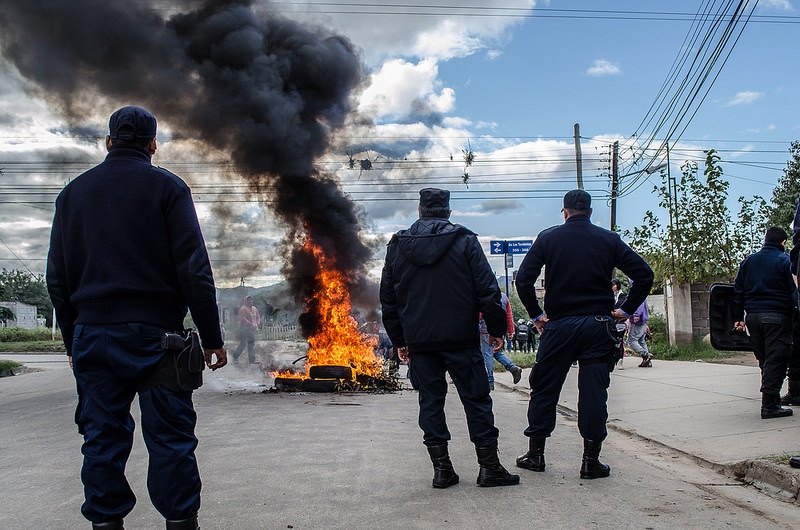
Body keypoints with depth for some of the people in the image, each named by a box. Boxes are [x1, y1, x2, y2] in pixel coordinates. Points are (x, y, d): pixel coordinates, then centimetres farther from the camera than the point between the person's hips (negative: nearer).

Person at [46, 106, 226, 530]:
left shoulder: (74, 191, 13)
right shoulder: (166, 187, 0)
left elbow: (58, 277, 13)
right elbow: (194, 270, -7)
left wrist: (73, 340, 19)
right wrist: (212, 339, -5)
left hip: (92, 335, 4)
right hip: (155, 333, -3)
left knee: (102, 438, 9)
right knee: (170, 436, 1)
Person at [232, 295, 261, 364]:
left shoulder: (255, 309, 15)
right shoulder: (243, 309, -8)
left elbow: (258, 317, 19)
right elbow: (243, 319, -17)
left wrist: (258, 323, -2)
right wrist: (251, 324, -21)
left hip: (252, 329, 7)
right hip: (244, 328, -7)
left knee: (252, 344, 6)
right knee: (243, 343, -7)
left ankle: (252, 360, 8)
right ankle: (235, 357, 9)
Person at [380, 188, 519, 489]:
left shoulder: (397, 246, 7)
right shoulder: (465, 241, -1)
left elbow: (388, 299, 11)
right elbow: (487, 289, -6)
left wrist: (399, 340, 17)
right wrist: (496, 329, 2)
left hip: (419, 340, 2)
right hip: (460, 337, -2)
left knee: (430, 401, 9)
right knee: (476, 398, 5)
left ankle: (441, 469, 10)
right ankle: (489, 467, 7)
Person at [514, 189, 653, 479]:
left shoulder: (548, 238, 1)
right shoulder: (608, 239, 3)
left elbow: (523, 279, -7)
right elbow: (644, 274, -3)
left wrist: (536, 314, 2)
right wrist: (626, 310, 3)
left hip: (558, 325, 0)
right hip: (598, 324, 1)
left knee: (544, 388, 10)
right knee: (594, 391, 4)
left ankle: (535, 453, 16)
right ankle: (591, 460, 7)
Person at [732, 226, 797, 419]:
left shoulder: (748, 261, 12)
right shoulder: (785, 261, -3)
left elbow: (738, 291, 12)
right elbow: (794, 291, -5)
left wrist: (737, 318, 14)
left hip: (753, 317, 5)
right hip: (777, 317, -5)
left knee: (765, 360, 14)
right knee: (776, 360, -3)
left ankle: (772, 401, 18)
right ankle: (769, 405, -7)